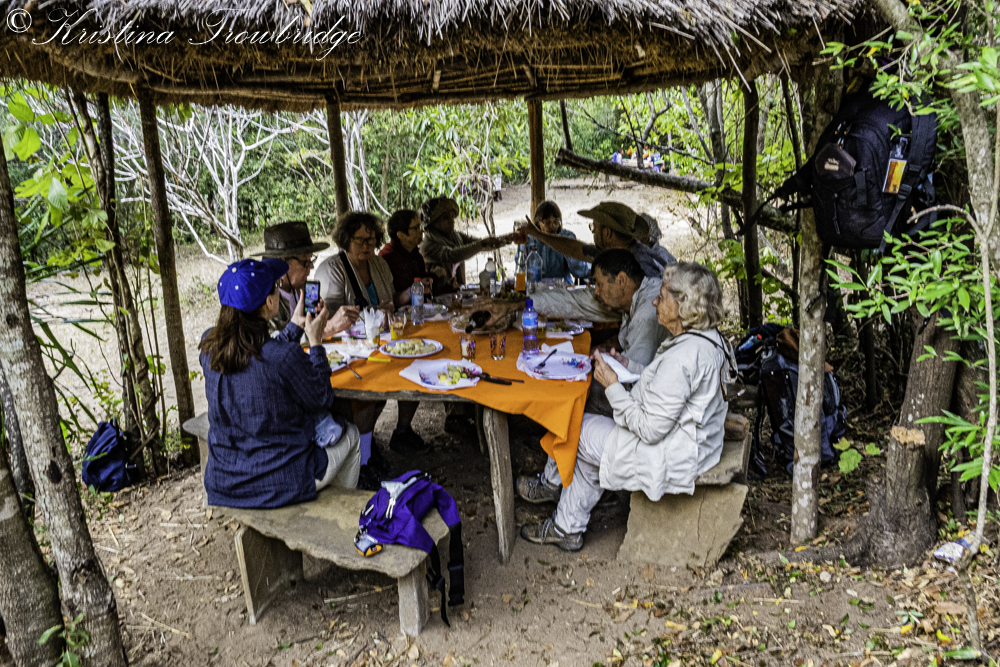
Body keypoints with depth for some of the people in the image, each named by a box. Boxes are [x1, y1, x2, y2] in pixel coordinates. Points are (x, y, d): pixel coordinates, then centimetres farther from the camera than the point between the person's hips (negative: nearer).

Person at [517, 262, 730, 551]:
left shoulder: (681, 357, -31)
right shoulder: (708, 338, 0)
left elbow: (650, 430, -27)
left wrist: (612, 385, -18)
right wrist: (629, 367, 3)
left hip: (669, 458, -10)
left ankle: (551, 484, 36)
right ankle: (567, 528, 32)